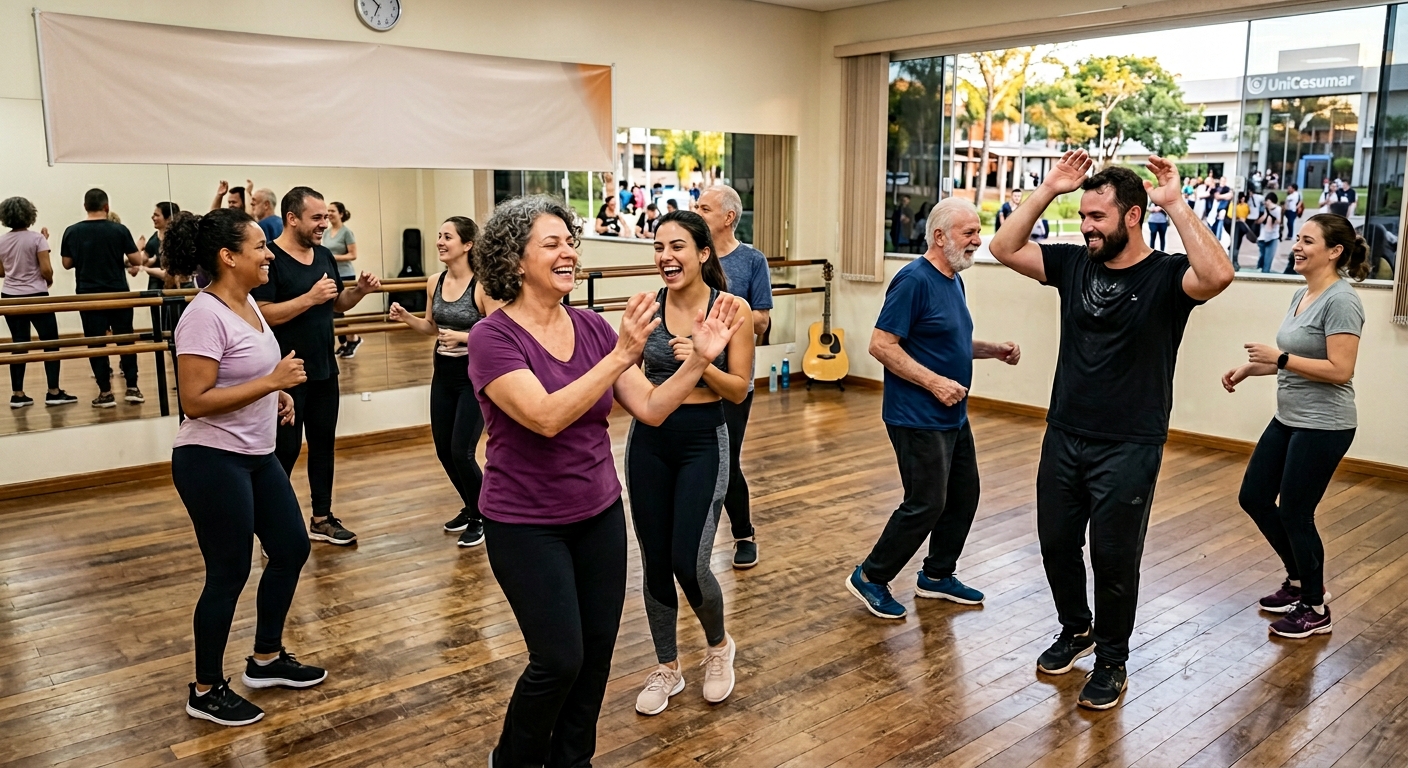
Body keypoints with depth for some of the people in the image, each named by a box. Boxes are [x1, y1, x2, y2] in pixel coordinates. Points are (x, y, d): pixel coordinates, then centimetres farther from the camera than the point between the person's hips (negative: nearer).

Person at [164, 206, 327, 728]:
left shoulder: (247, 304, 8)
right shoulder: (205, 315, -20)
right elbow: (195, 402, -24)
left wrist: (278, 393, 5)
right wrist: (271, 381, -24)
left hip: (257, 455, 10)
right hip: (213, 462, -10)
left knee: (291, 548, 16)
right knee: (229, 573, 2)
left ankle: (266, 660, 35)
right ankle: (206, 691, 22)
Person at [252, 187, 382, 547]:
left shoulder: (324, 255, 8)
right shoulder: (270, 259, -14)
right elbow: (262, 315, -22)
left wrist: (359, 291, -1)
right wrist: (310, 298, -27)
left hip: (324, 370, 7)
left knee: (323, 443, 13)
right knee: (285, 450, 1)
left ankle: (322, 519, 24)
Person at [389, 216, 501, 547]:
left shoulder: (482, 286, -17)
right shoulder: (434, 283, 2)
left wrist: (463, 337, -28)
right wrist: (405, 317, -2)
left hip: (475, 377, -7)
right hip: (443, 374, 7)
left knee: (461, 451, -6)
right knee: (443, 450, 12)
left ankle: (480, 518, 16)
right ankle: (471, 507, 34)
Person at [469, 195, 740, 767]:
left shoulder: (592, 327, -1)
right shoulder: (493, 337, -16)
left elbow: (651, 409, -2)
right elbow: (545, 417, -30)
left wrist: (700, 358, -15)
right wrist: (621, 355, -35)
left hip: (600, 514, 5)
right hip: (527, 525, -5)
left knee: (597, 653, 12)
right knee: (559, 660, -1)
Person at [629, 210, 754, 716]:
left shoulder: (732, 309, -7)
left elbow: (739, 390, -7)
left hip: (703, 440, -3)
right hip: (649, 439, 3)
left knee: (689, 563, -7)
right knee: (654, 563, 9)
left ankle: (718, 646, 26)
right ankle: (667, 667, 31)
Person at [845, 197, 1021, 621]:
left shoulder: (954, 280, 11)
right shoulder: (914, 280, -17)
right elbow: (881, 344, -21)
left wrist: (994, 349, 7)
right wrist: (935, 382, -24)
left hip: (953, 415, 10)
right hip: (918, 418, -10)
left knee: (964, 494, 15)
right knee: (926, 504, -5)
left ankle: (937, 575, 31)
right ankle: (870, 577, 12)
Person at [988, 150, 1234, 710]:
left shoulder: (1166, 276, -12)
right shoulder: (1074, 264, 3)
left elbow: (1218, 275, -33)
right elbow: (1003, 248, 0)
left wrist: (1175, 205, -28)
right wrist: (1048, 191, -6)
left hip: (1128, 449, -5)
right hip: (1064, 437, 5)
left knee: (1114, 557, 6)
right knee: (1057, 544, 16)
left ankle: (1111, 660, 27)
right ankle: (1076, 630, 40)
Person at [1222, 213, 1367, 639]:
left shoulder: (1341, 301, -18)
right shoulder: (1301, 296, 9)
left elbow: (1339, 370, -23)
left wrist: (1279, 358, -21)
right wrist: (1249, 368, 8)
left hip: (1322, 427, -9)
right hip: (1288, 419, 9)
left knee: (1294, 514, 1)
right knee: (1254, 497, 13)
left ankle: (1315, 609, 21)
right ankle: (1300, 580, 32)